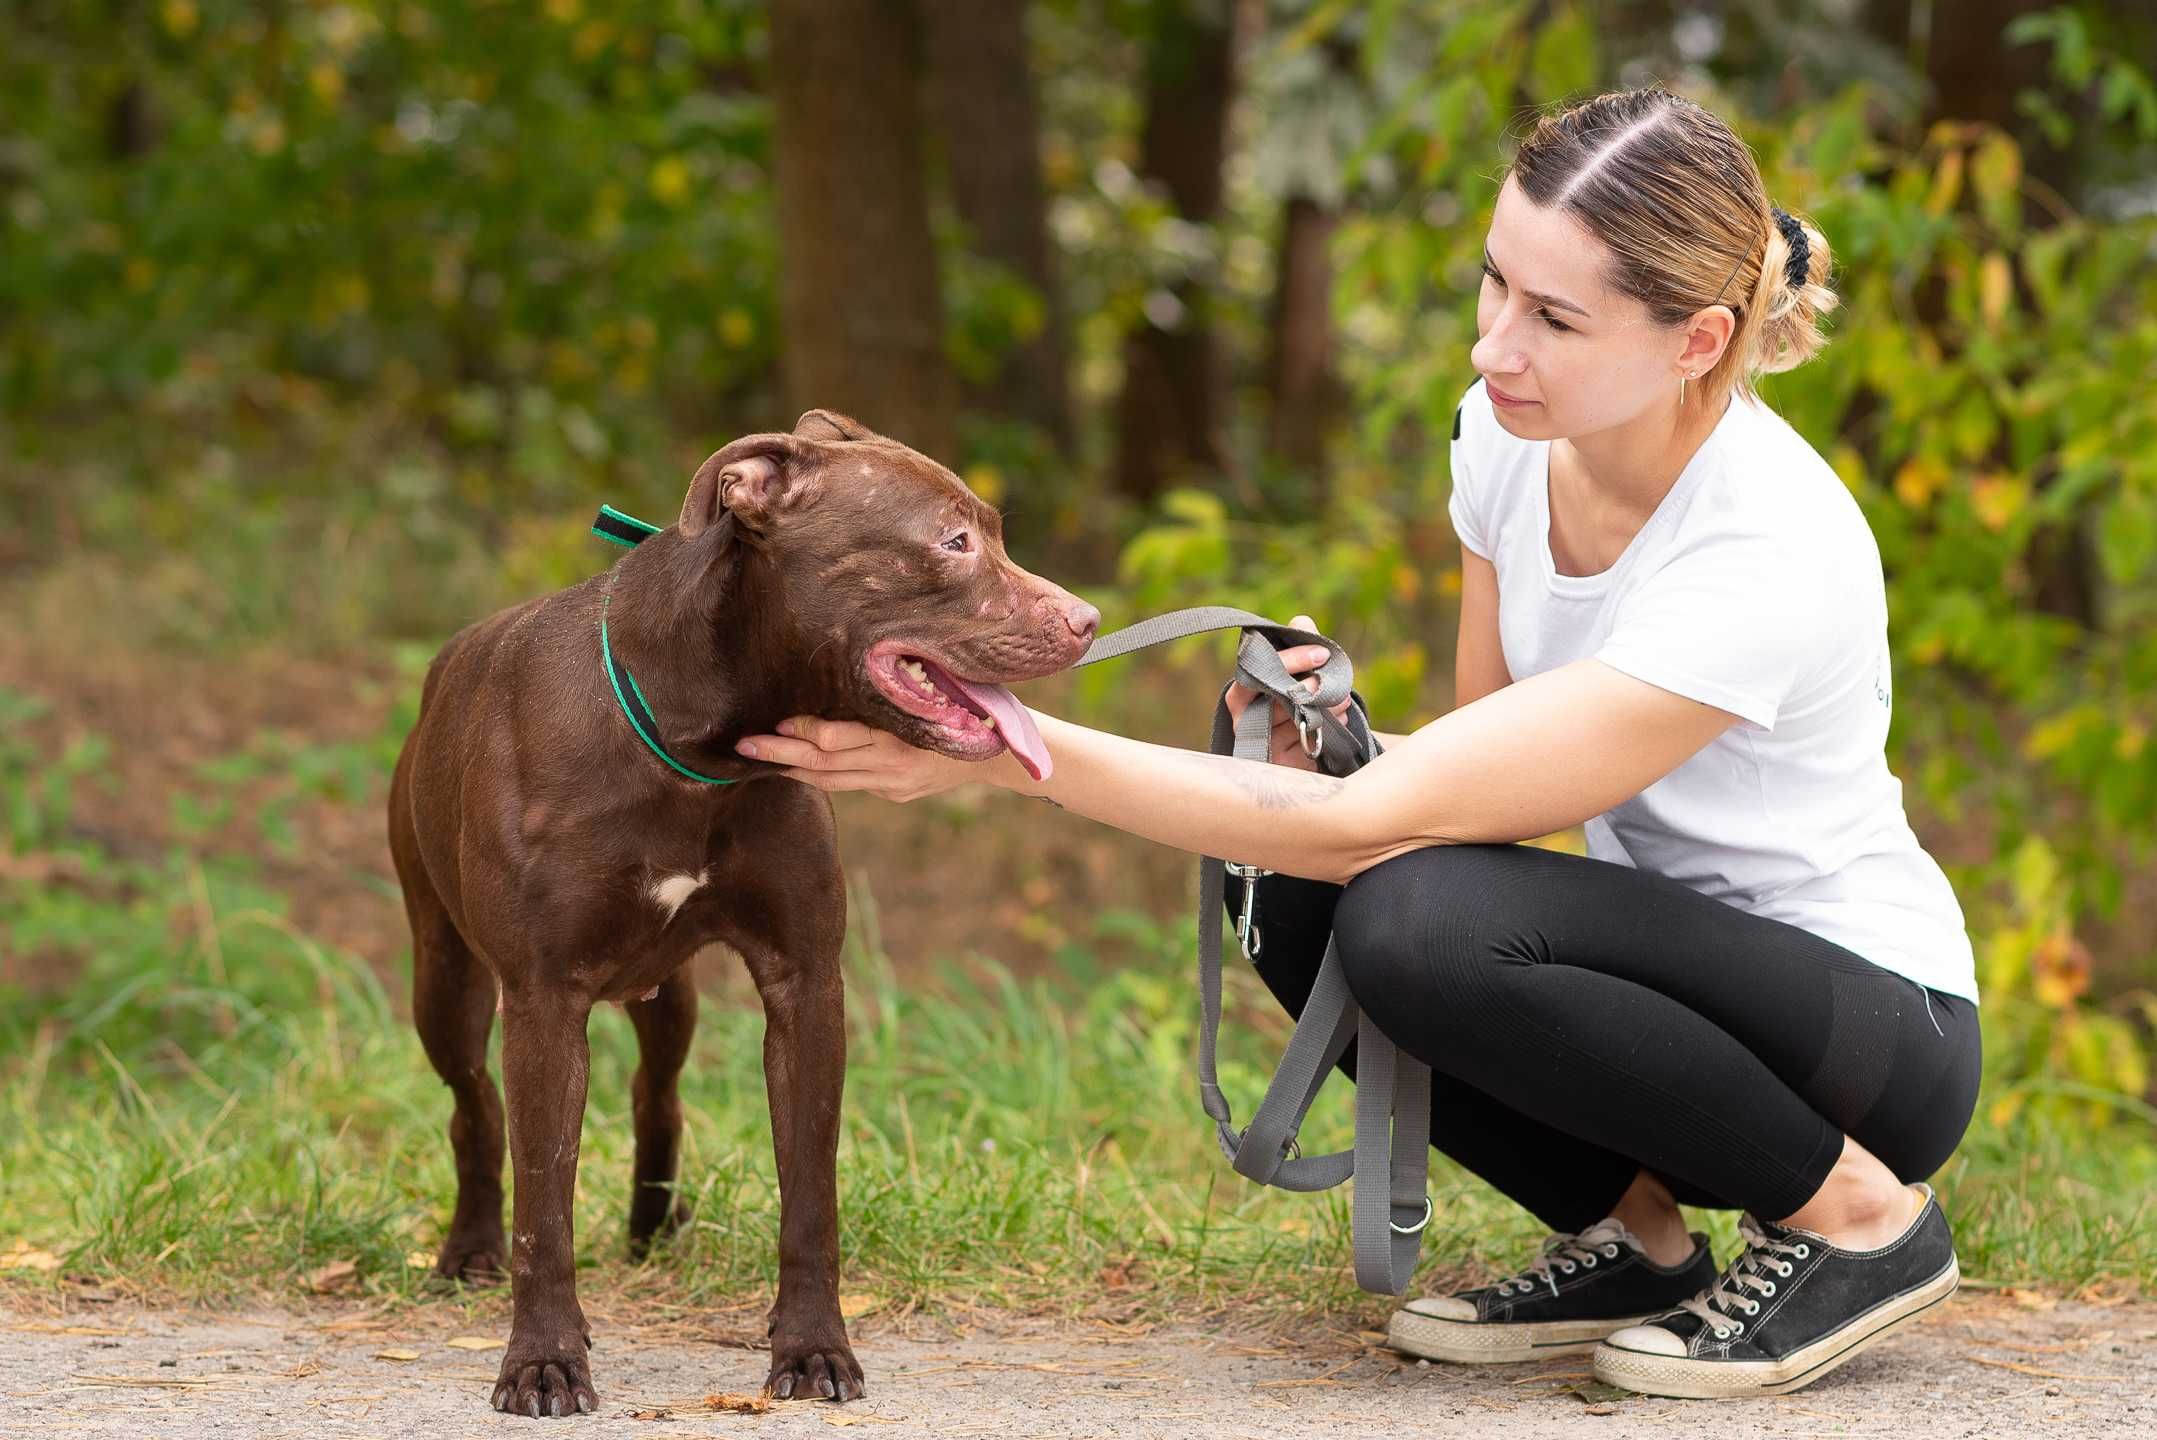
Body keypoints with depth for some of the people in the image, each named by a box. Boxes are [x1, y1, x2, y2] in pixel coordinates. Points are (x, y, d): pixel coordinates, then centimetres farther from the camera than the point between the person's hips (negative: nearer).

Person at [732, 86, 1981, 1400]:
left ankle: (1859, 1218, -11)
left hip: (1888, 1032, -7)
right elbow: (1476, 770, 6)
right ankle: (1632, 1239, 1)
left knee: (1422, 917, -31)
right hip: (1669, 968, 7)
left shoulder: (1767, 557, -31)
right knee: (1284, 889, -13)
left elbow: (1377, 822, -32)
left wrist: (1013, 751, -34)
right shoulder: (1513, 431, -7)